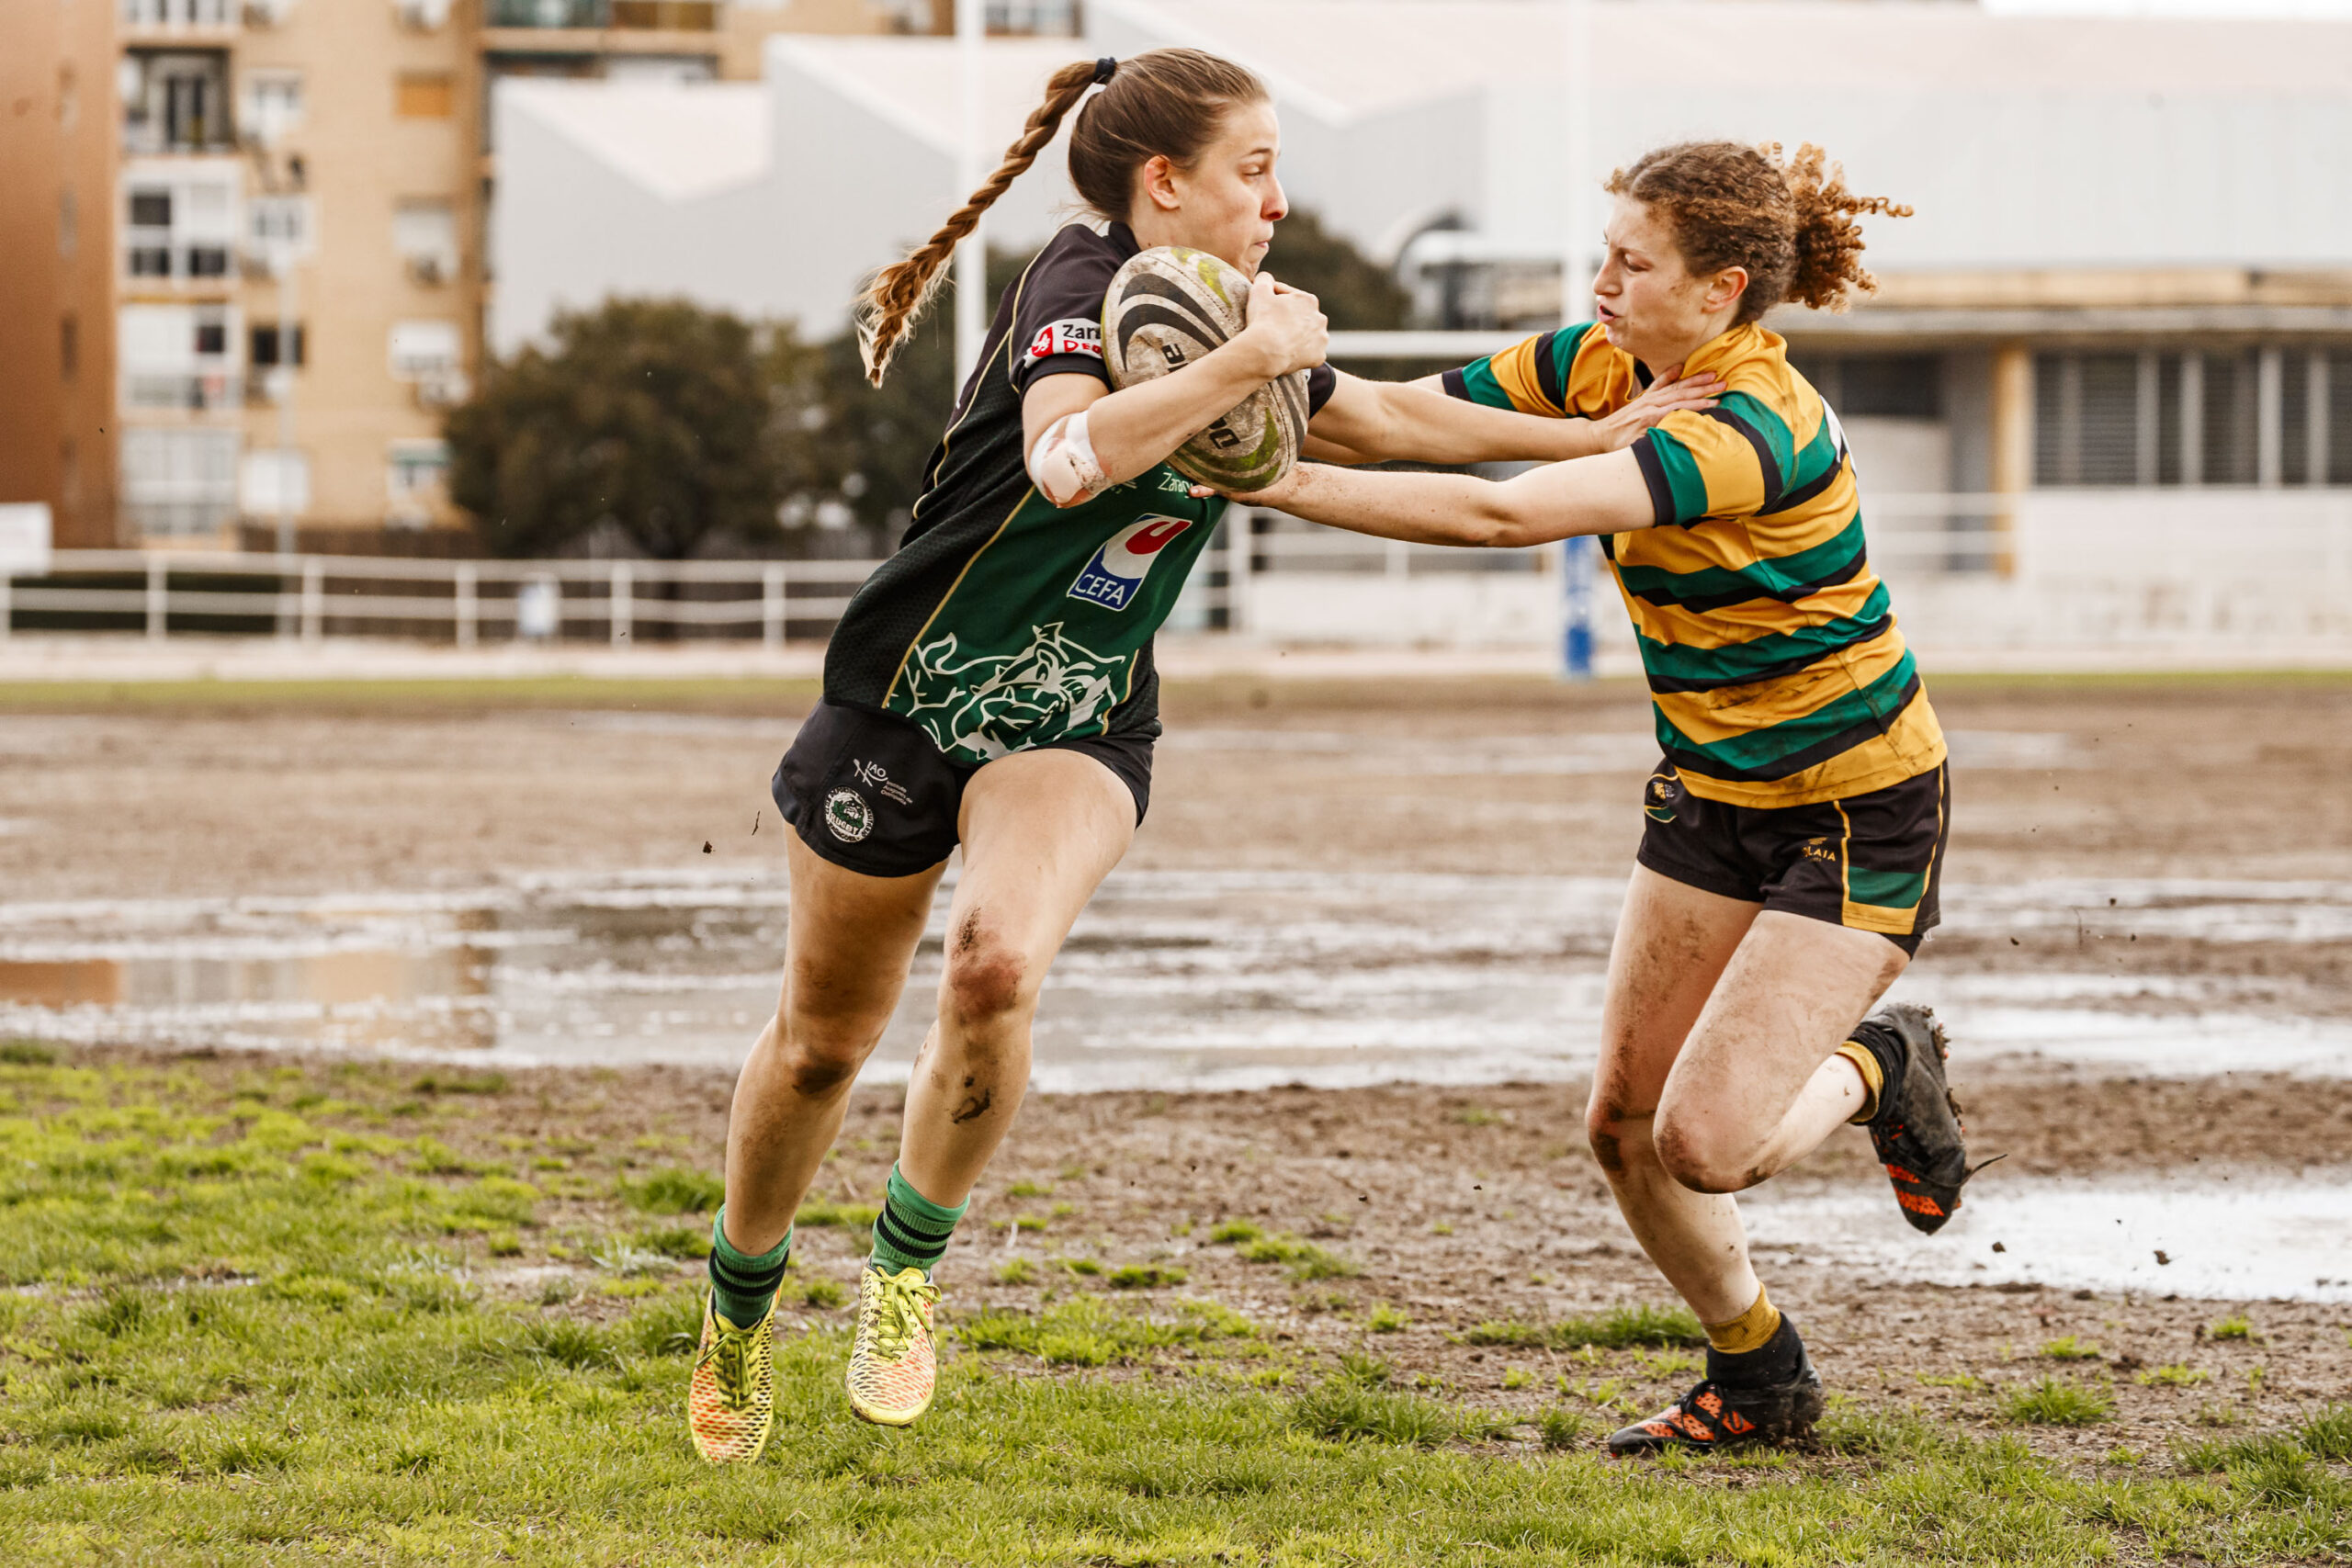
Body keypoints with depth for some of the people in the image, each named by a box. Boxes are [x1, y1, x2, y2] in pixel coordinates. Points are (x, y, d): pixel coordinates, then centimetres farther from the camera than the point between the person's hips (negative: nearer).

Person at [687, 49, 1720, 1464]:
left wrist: (1592, 437, 24)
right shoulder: (1082, 283, -18)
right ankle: (740, 1303, 34)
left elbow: (1388, 416, 24)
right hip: (911, 696, -4)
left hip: (1081, 725, 4)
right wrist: (1249, 362, -32)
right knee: (824, 1038, 8)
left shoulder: (1248, 323, 5)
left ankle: (910, 1265, -5)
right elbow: (1071, 457, -37)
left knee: (997, 968, -27)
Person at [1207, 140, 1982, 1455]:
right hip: (1713, 792, 8)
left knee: (1707, 1144, -16)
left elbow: (1507, 514, -40)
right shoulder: (1602, 363, -5)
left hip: (1859, 813, -8)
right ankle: (1759, 1381, 26)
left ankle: (1885, 1068, 16)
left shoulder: (1759, 430, -31)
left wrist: (1284, 484, -42)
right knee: (1624, 1126, 3)